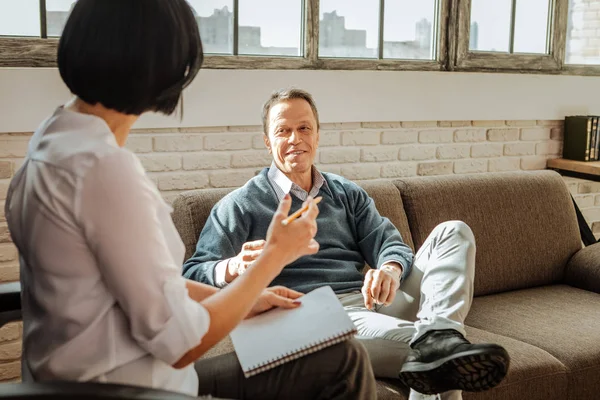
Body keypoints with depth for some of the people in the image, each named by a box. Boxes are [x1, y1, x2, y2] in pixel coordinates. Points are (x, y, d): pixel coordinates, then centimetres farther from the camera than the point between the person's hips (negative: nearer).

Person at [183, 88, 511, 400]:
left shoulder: (348, 194, 22)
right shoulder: (241, 205, 8)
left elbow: (389, 244, 11)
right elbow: (193, 275, 0)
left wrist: (390, 269, -16)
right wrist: (234, 267, -25)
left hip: (374, 304, 6)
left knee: (453, 233, -12)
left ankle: (436, 336, -35)